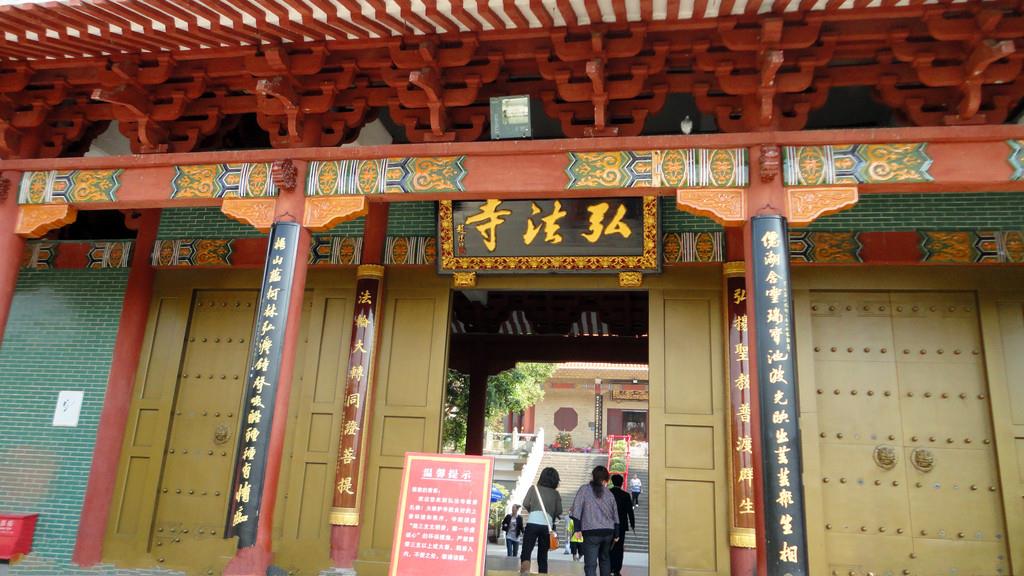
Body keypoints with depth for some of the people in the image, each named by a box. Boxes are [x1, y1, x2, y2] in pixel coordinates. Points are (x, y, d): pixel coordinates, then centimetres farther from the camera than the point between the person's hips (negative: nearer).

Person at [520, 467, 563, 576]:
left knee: (526, 551, -7)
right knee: (543, 555, 14)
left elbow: (525, 504, 4)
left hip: (533, 523, -2)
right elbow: (559, 511, 7)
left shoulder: (534, 488, 10)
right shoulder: (555, 493, 14)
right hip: (547, 525, 2)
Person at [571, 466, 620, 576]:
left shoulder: (584, 489, -1)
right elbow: (615, 516, 12)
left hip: (591, 533, -4)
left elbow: (576, 510, -9)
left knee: (590, 564, -6)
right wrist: (616, 534, 21)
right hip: (608, 532, 4)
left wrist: (577, 529, -6)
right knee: (605, 559, 25)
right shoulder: (609, 493, 8)